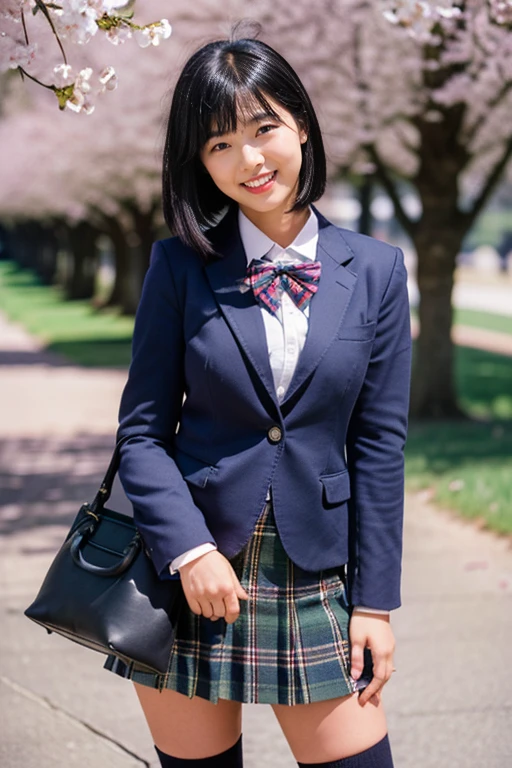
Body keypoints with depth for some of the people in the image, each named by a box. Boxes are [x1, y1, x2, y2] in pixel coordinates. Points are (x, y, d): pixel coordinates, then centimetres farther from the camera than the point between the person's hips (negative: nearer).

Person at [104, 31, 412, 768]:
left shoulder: (375, 269, 2)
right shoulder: (180, 265, -1)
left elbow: (379, 443, 2)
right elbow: (143, 430, 0)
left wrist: (375, 603, 0)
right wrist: (191, 550, -14)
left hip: (314, 581, 1)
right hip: (190, 570, -1)